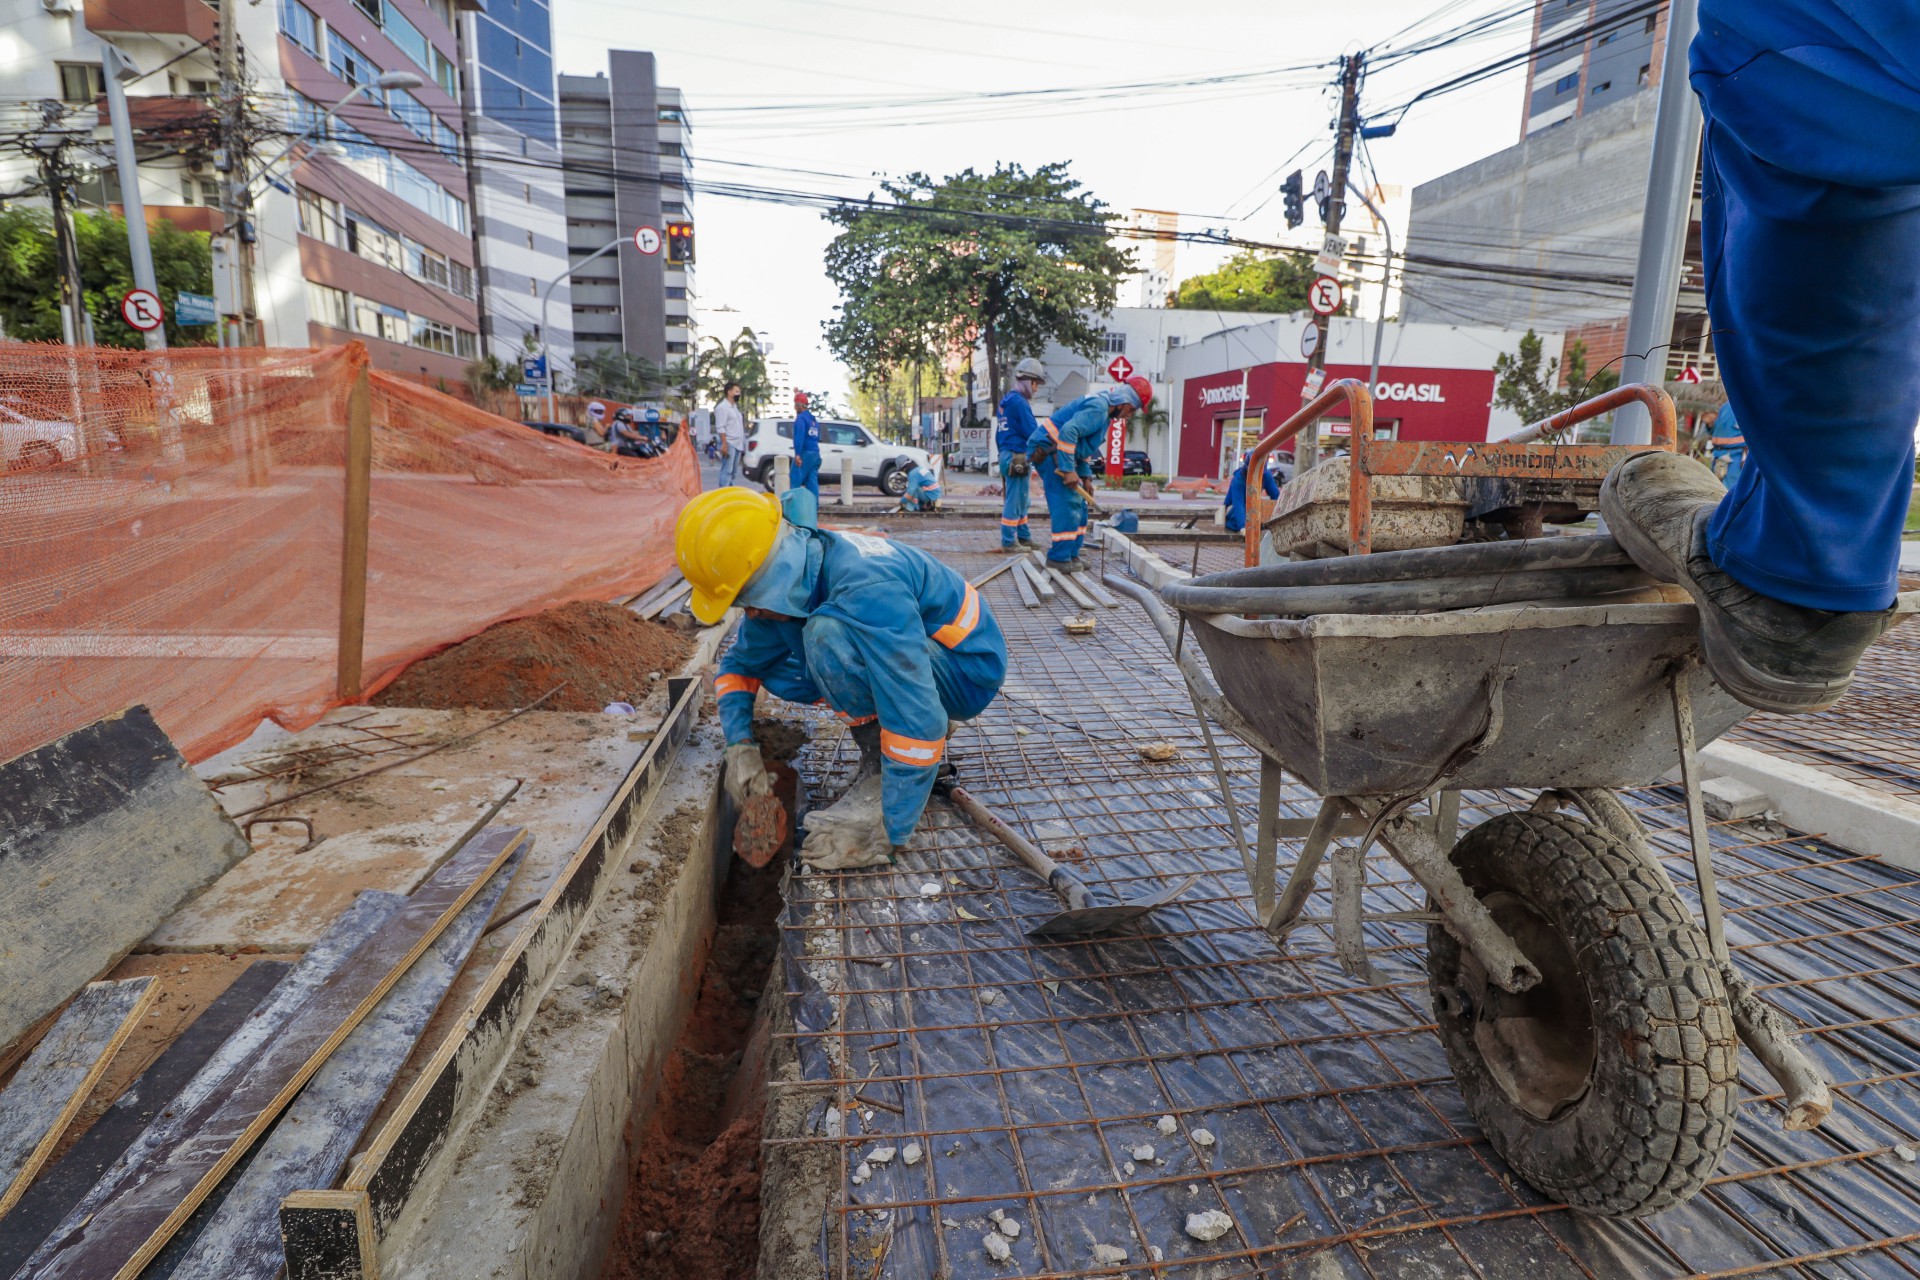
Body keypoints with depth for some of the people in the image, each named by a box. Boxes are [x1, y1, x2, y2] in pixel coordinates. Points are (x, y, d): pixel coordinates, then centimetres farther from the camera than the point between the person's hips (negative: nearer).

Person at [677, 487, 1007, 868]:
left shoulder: (868, 588, -35)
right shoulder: (785, 583, -8)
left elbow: (919, 721, -37)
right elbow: (739, 664, 9)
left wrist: (886, 837, -30)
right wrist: (740, 746, -8)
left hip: (968, 670, -8)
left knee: (828, 631, -32)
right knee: (774, 663, 0)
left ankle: (885, 771, -12)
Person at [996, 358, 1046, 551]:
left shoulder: (1006, 400, 17)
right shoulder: (1020, 402, -13)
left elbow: (999, 434, 21)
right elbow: (1031, 432, -16)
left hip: (1006, 455, 10)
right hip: (1018, 457, -10)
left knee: (1020, 500, 16)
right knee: (1015, 501, -5)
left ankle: (1024, 537, 24)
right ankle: (1008, 542, -1)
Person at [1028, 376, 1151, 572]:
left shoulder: (1103, 409, 17)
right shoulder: (1098, 407, -18)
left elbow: (1083, 444, 24)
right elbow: (1068, 431, -31)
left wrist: (1086, 477, 17)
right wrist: (1069, 470, -30)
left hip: (1056, 452, 11)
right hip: (1048, 450, -11)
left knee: (1078, 506, 11)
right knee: (1066, 504, -12)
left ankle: (1071, 554, 15)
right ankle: (1060, 557, -8)